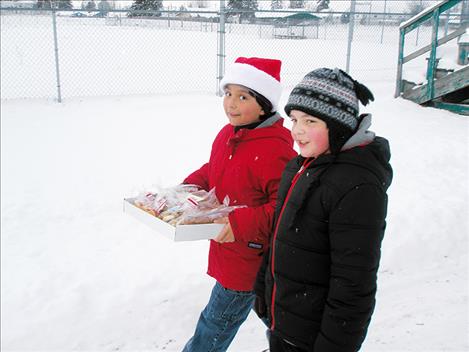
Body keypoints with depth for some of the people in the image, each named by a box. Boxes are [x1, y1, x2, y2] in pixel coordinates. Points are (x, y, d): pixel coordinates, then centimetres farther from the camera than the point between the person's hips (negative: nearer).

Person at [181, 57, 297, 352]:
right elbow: (212, 173, 18)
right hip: (227, 250, 8)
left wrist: (244, 224, -34)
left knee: (214, 328, 8)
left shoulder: (276, 151, -27)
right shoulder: (226, 135, 2)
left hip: (250, 259, -8)